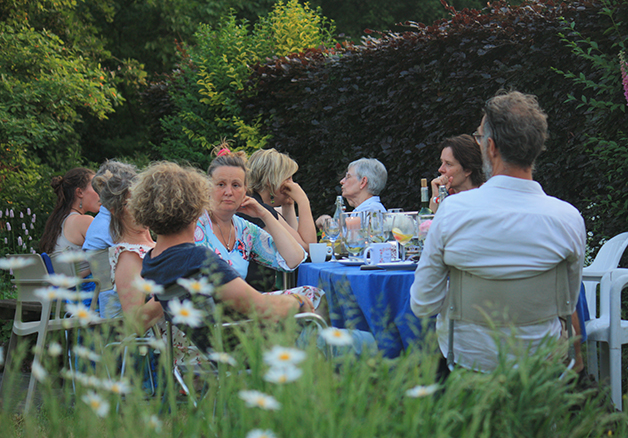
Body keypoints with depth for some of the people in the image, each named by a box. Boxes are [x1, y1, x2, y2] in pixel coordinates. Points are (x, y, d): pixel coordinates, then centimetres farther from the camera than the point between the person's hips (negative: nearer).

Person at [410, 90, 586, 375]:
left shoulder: (452, 210, -18)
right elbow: (567, 301, 0)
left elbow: (423, 305, -11)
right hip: (541, 359, 1)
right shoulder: (569, 219, -16)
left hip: (466, 358, -1)